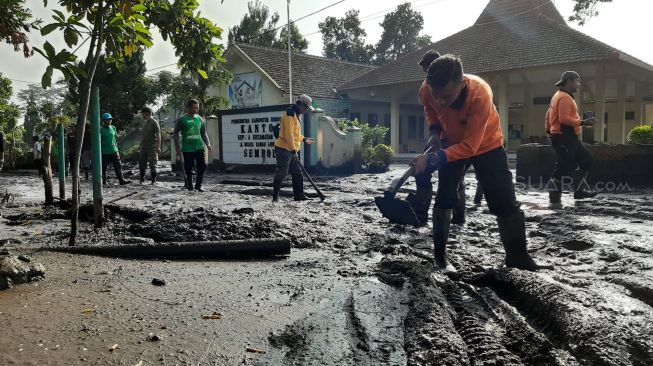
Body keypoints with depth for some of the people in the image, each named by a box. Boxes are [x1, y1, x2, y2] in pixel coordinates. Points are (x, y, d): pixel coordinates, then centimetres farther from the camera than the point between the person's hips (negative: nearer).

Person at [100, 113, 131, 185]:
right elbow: (99, 141, -4)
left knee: (118, 166, -3)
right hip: (105, 152, -4)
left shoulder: (113, 128, 9)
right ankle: (104, 181, 17)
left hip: (114, 151, 4)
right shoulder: (100, 130, -6)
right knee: (104, 167, 5)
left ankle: (121, 180, -6)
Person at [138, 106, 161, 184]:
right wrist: (140, 145, 18)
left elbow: (158, 135, -13)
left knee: (152, 164, -2)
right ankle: (142, 179, 18)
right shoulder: (145, 122, 14)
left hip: (152, 147, -7)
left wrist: (158, 147, -20)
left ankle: (153, 180, 7)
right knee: (141, 163, 8)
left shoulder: (154, 123, -9)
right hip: (144, 147, 7)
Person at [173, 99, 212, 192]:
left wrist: (208, 144, 7)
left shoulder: (200, 119, 10)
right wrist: (178, 146, -4)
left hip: (199, 147, 3)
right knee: (188, 169, 2)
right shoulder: (182, 119, -2)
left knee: (202, 166, -4)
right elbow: (176, 133, 3)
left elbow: (203, 133, 18)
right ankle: (189, 186, 18)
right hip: (187, 149, -3)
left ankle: (198, 185, 10)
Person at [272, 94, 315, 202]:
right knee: (282, 173, -7)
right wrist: (293, 149, -21)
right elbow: (288, 134, -21)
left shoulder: (296, 115, 18)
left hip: (292, 150, 10)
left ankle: (299, 195, 17)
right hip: (284, 149, -10)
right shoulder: (289, 114, -14)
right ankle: (275, 196, 0)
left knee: (297, 173, 10)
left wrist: (304, 139, 25)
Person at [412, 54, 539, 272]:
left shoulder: (480, 94, -40)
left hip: (486, 145, -3)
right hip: (453, 144, 3)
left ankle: (518, 258, 10)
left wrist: (436, 158, -46)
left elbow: (470, 146, -38)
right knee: (444, 198, 0)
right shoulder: (429, 92, -25)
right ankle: (439, 254, 15)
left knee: (504, 202, -5)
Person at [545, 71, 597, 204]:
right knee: (563, 167, -10)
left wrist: (548, 130, 25)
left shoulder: (559, 96, 19)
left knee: (586, 160, 16)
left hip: (568, 137, 11)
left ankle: (579, 190, 21)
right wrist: (582, 122, -21)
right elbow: (564, 119, -24)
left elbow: (548, 115, 23)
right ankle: (554, 197, -6)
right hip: (563, 137, -11)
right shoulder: (564, 97, -14)